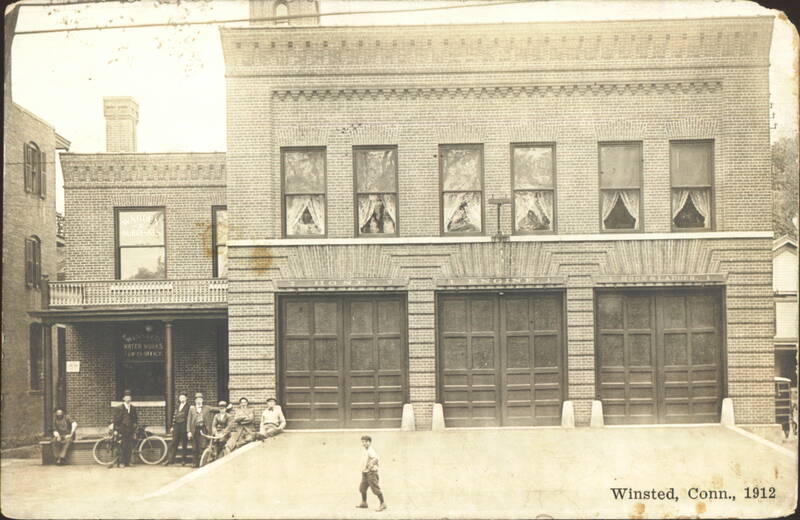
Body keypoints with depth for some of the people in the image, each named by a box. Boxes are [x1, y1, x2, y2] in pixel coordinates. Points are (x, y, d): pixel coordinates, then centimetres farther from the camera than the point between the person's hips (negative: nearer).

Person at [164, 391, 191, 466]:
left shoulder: (188, 407, -3)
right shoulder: (177, 406, 16)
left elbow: (189, 418, -8)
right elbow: (174, 416, 17)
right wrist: (172, 426, 11)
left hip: (184, 425, -5)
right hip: (176, 426, 5)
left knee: (184, 443, 1)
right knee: (174, 443, 1)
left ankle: (185, 459, 10)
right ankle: (170, 459, 0)